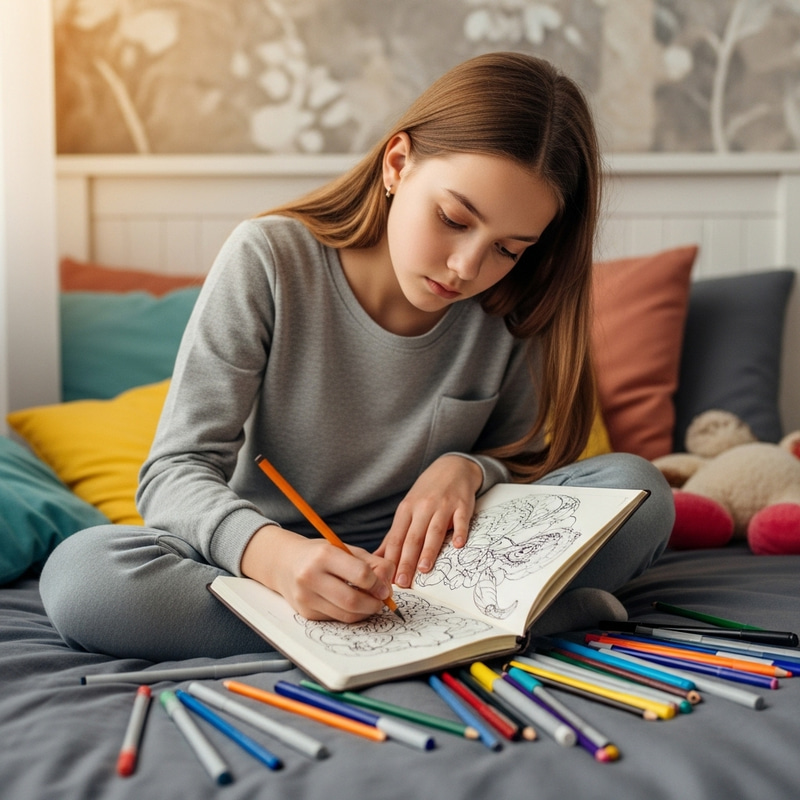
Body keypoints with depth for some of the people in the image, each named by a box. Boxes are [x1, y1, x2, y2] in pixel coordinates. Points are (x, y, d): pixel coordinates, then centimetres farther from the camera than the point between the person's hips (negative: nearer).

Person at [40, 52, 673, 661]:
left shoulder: (514, 309, -7)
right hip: (268, 560, 0)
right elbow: (176, 472, -17)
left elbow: (522, 463, 6)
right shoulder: (268, 261, -15)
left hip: (426, 561, 1)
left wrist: (469, 468, -19)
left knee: (637, 488, -17)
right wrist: (271, 554, -39)